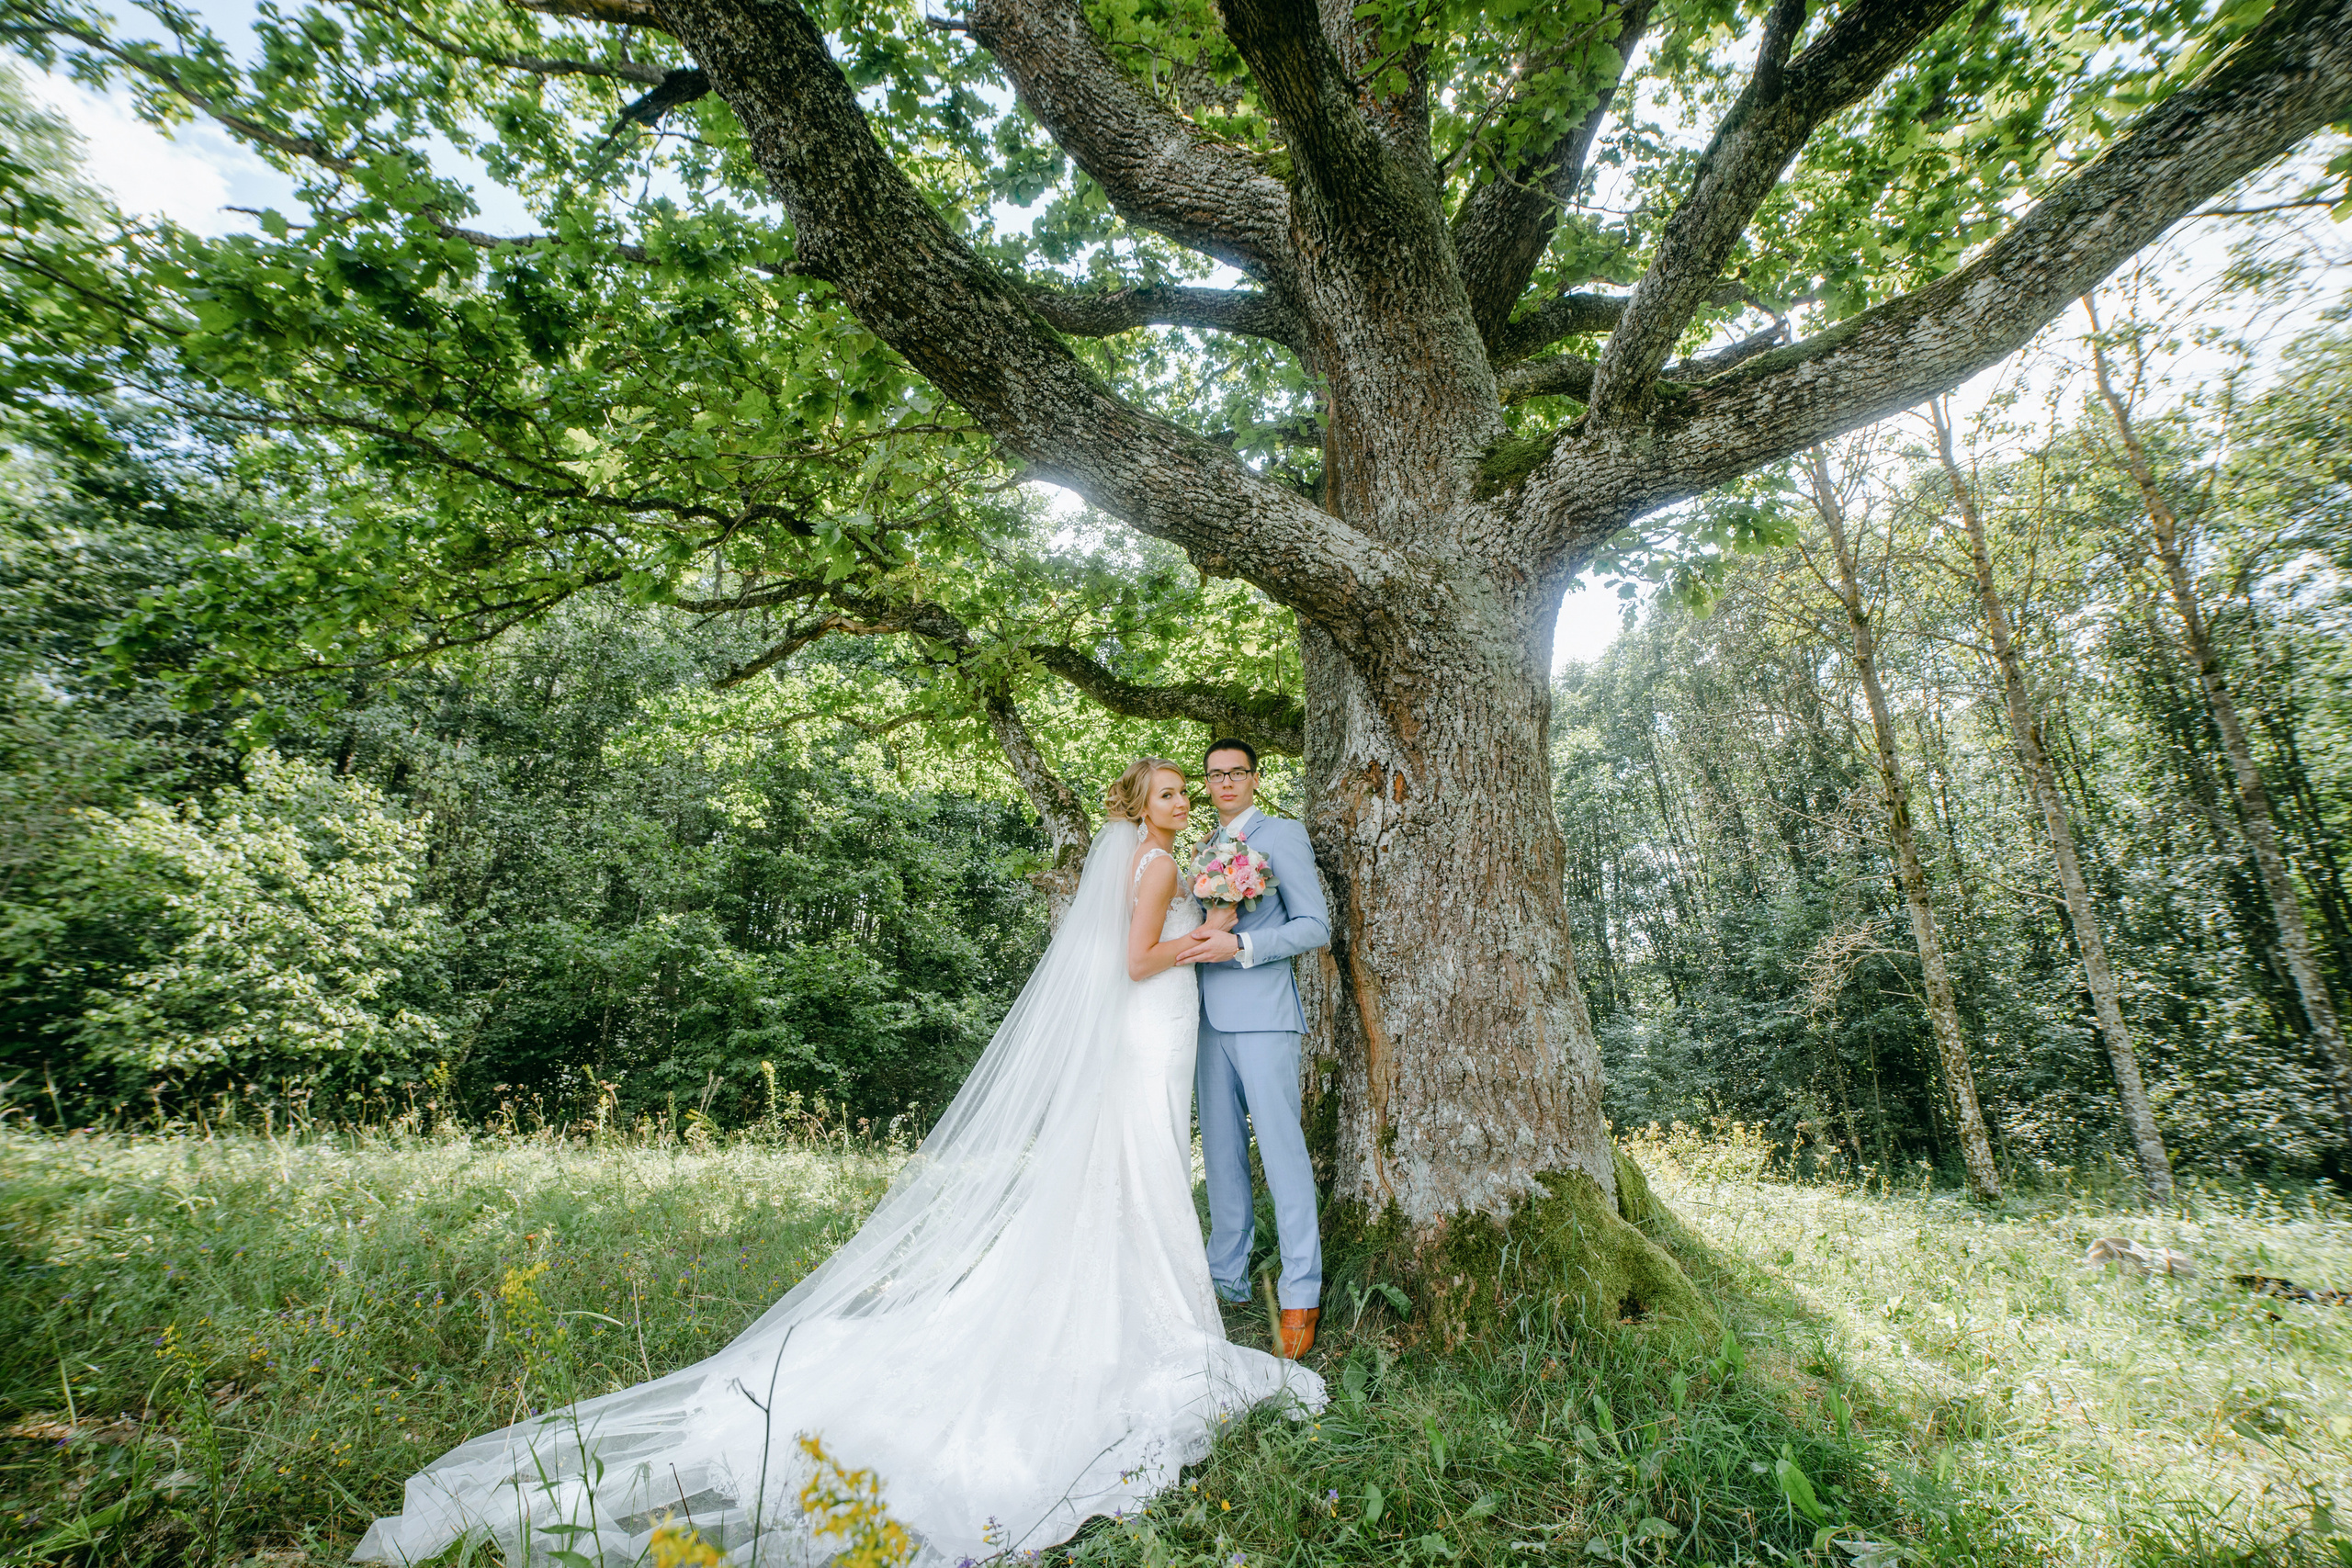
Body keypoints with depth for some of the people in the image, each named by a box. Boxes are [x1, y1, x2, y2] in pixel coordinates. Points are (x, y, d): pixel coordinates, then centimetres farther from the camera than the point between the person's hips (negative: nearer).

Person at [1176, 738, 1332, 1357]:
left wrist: (1239, 947, -17)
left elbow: (1315, 927, -7)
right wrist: (1197, 944, 6)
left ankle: (1300, 1295, 8)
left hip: (1262, 1013, -6)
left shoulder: (1283, 834, -1)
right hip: (1211, 1015, 7)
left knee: (1282, 1149, -3)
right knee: (1220, 1149, 12)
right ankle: (1227, 1277, 25)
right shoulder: (1209, 848, 19)